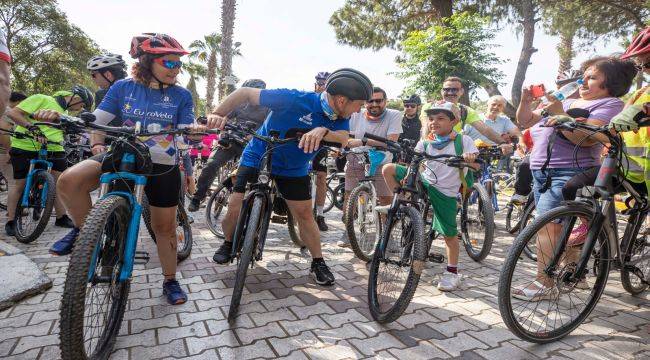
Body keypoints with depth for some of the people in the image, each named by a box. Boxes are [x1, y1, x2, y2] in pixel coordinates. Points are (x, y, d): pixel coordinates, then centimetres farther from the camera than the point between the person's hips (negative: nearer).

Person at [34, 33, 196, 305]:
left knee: (164, 226, 6)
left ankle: (170, 281, 27)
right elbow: (97, 120, 1)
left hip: (162, 168, -1)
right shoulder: (124, 87, 0)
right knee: (68, 181, -24)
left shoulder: (181, 95, -3)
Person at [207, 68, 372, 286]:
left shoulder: (340, 118, -10)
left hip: (294, 169, 4)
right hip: (257, 159, -3)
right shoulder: (294, 100, -28)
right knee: (235, 209, -8)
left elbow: (343, 138, -29)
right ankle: (228, 244, 24)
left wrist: (323, 131, -49)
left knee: (304, 214, 2)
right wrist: (218, 114, -33)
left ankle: (318, 263, 19)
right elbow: (245, 93, -22)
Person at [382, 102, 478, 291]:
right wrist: (409, 175, -24)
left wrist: (470, 158, -28)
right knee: (388, 169, -13)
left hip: (445, 192, -2)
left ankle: (452, 272, 23)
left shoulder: (463, 140, -2)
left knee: (450, 233, 3)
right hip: (424, 182, 3)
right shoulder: (424, 142, 4)